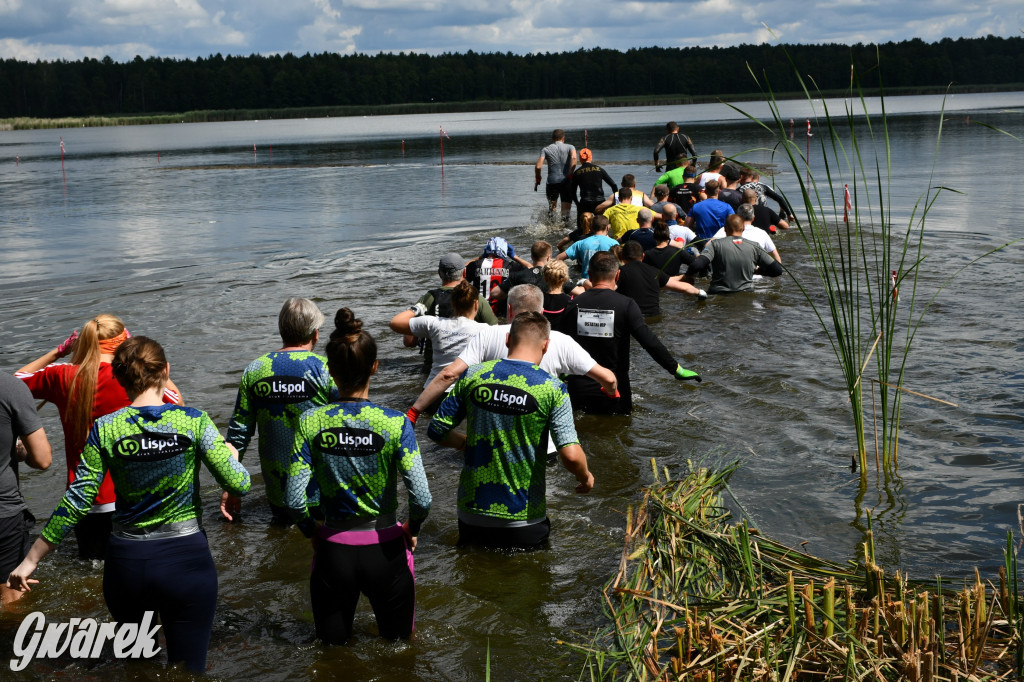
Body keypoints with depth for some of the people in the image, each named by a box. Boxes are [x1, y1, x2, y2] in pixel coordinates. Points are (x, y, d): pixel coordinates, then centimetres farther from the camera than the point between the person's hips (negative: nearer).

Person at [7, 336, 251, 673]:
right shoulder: (194, 421, -9)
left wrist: (31, 560, 2)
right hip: (186, 559, -2)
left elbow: (76, 502, -7)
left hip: (127, 561, 2)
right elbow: (239, 484, -13)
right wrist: (231, 454, 10)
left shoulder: (105, 429, -6)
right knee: (188, 671, 8)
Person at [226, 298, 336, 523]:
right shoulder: (326, 369, -10)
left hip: (277, 488, 4)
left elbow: (238, 431, 5)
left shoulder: (254, 370, 1)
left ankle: (283, 516, 5)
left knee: (283, 525, 25)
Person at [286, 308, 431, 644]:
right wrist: (411, 529, 3)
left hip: (333, 551, 1)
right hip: (385, 551, -1)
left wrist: (313, 533, 8)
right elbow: (421, 499, -18)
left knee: (332, 649, 21)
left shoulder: (311, 422, -9)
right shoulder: (395, 423, -13)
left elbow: (295, 500, -11)